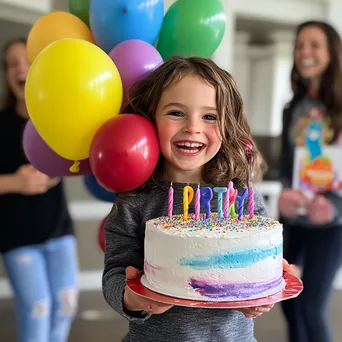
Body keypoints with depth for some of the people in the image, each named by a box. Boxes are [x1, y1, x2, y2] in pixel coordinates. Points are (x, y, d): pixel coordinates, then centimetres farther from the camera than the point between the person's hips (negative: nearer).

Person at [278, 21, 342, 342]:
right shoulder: (293, 109, 9)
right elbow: (285, 161, 3)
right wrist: (286, 193, -19)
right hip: (293, 218, 5)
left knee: (311, 307, -6)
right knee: (289, 301, 12)